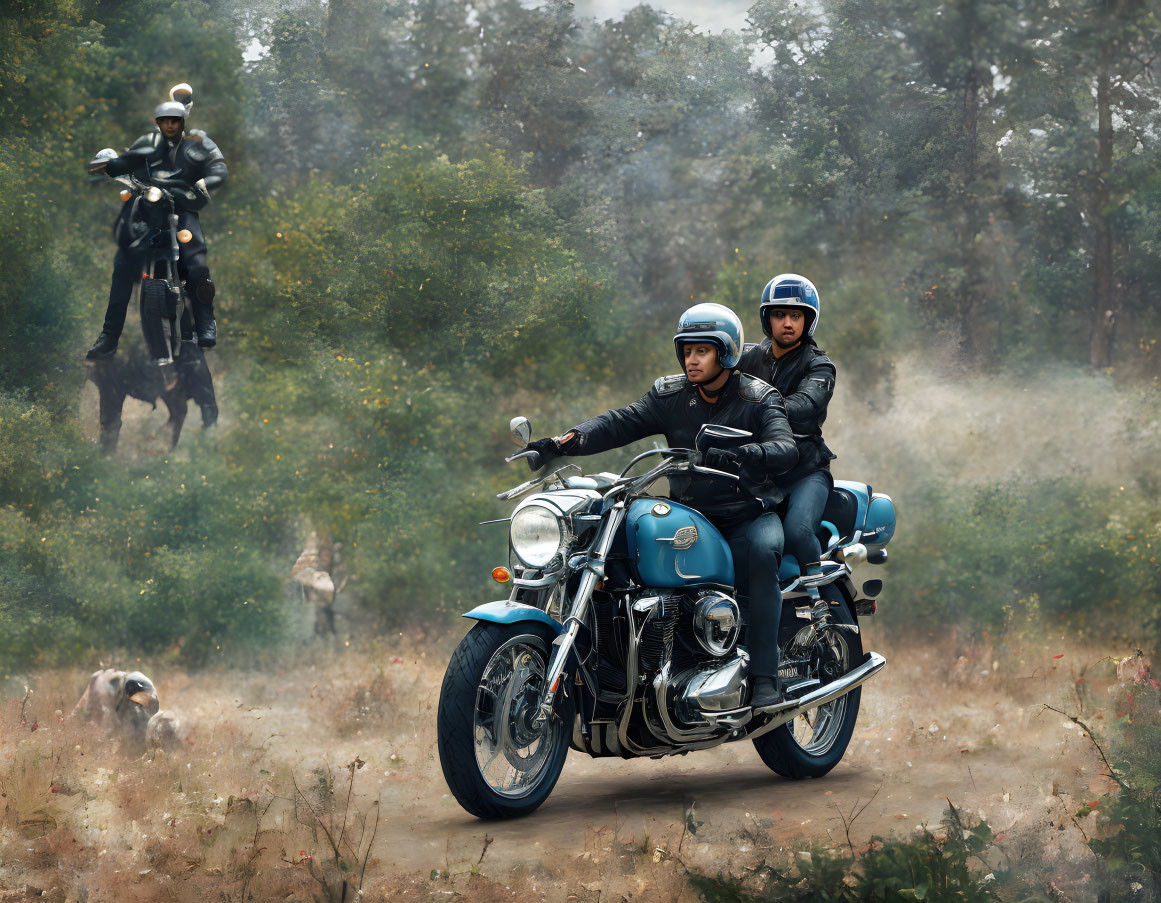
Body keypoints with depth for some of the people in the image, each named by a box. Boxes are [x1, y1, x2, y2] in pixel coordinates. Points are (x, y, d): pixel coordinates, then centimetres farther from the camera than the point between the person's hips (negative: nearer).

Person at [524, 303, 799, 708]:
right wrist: (564, 442, -25)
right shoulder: (671, 395, 6)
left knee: (762, 550, -36)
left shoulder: (757, 399, -5)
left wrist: (733, 456, -42)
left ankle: (766, 676, -34)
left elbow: (785, 448, -22)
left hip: (749, 517, -4)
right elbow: (621, 423, -8)